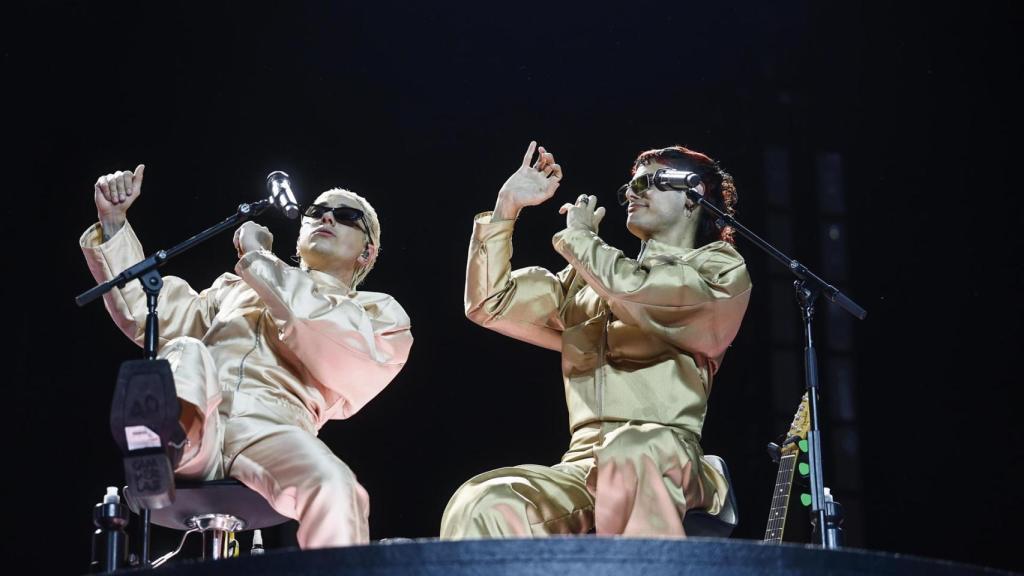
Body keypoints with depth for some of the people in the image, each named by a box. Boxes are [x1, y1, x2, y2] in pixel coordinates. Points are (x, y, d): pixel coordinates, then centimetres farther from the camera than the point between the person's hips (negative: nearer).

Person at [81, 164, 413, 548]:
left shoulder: (379, 313, 26)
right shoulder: (235, 287, 39)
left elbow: (347, 366, 2)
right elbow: (147, 315, 30)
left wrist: (263, 263, 6)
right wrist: (114, 222, 20)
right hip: (193, 429, 2)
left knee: (333, 487, -37)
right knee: (185, 351, -32)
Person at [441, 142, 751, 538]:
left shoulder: (720, 269, 12)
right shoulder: (591, 278, 28)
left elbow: (643, 296, -8)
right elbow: (489, 304, 24)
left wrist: (580, 237, 10)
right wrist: (506, 208, 18)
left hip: (667, 460, -4)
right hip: (581, 468, 4)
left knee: (631, 452, -42)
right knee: (482, 506, -28)